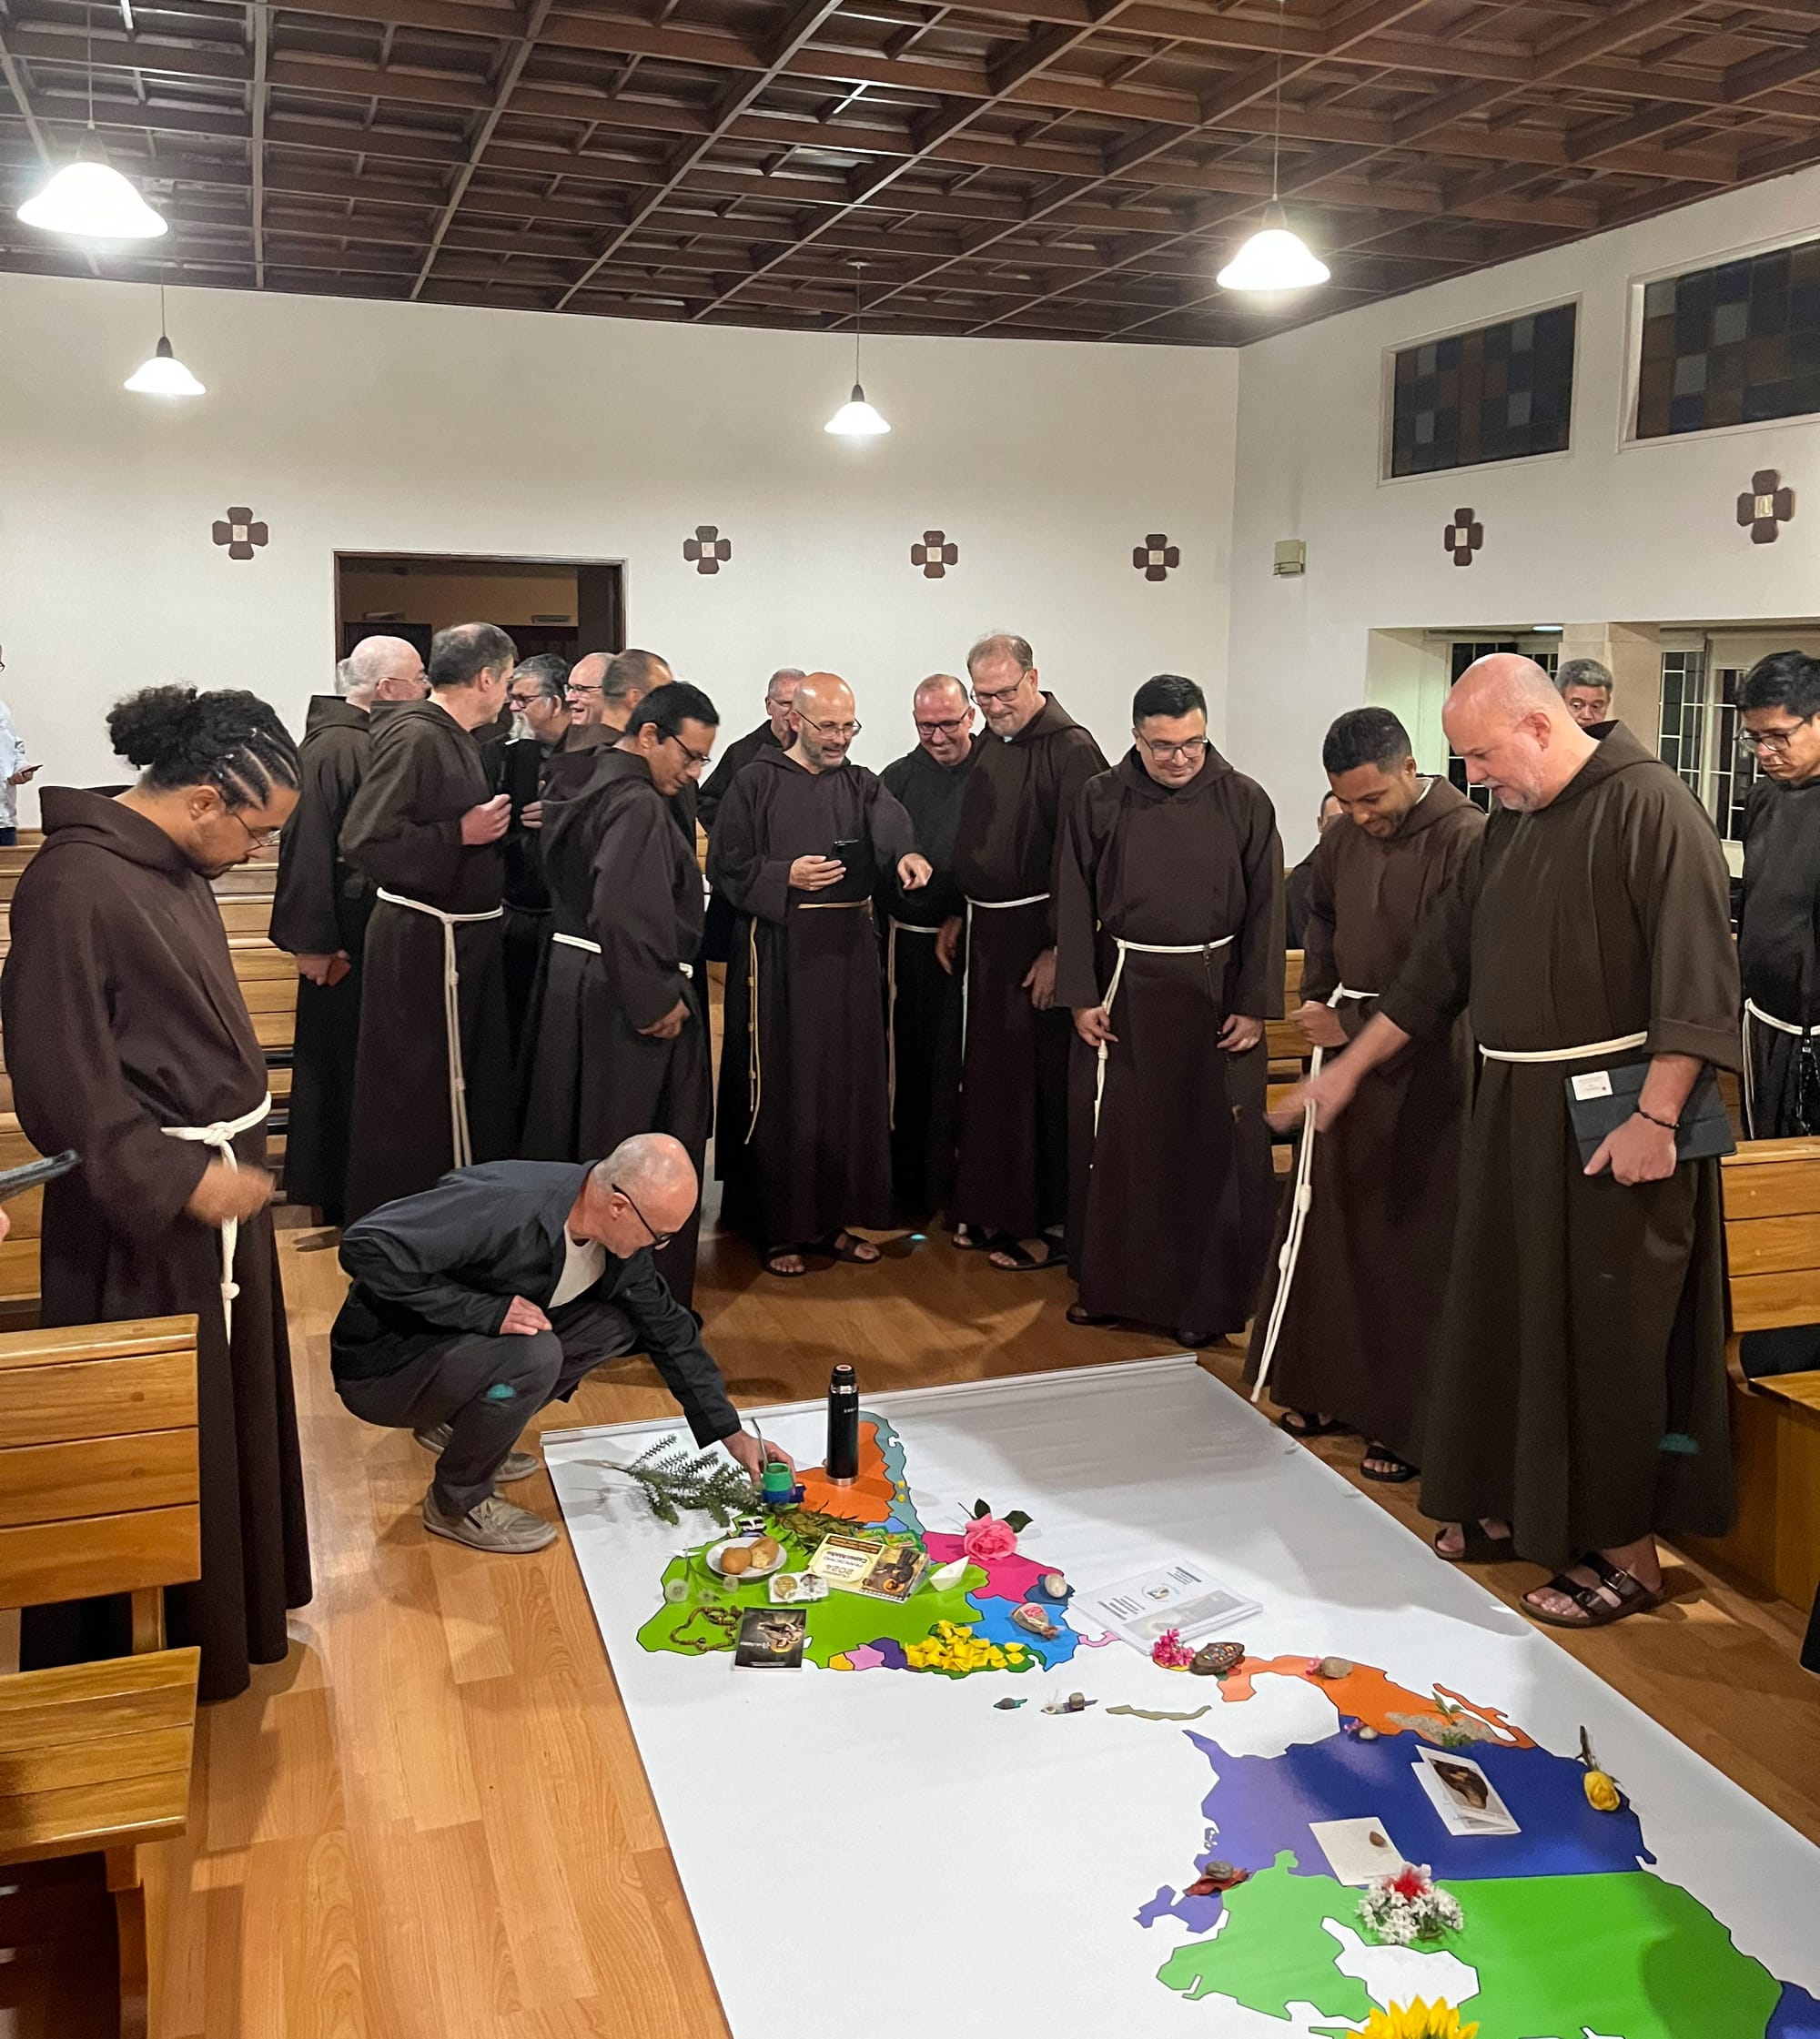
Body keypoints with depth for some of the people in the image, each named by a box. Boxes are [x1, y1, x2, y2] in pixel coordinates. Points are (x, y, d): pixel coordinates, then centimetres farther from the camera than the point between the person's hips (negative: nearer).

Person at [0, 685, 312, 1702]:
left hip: (220, 1181, 9)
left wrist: (230, 1158, 12)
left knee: (232, 1405, 21)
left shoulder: (177, 869, 4)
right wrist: (180, 1180, -22)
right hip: (142, 1211, -9)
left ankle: (232, 1611, 41)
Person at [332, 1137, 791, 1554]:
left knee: (616, 1325, -3)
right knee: (534, 1356, -31)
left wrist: (730, 1433, 7)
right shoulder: (503, 1205, -33)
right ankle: (456, 1503, -5)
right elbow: (365, 1246, -35)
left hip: (462, 1347, 8)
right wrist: (486, 1311, -35)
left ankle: (457, 1425, 9)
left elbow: (669, 1330, 7)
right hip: (381, 1367, -7)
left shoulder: (621, 1237, -8)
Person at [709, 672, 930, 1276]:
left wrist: (908, 853, -34)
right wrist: (785, 876, -18)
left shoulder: (860, 785, 10)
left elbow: (890, 823, -12)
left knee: (847, 1083, 7)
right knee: (780, 1087, -1)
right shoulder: (757, 783, 0)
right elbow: (725, 864, -3)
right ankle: (778, 1228, 8)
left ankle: (833, 1218, 19)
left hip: (848, 953, 4)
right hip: (778, 952, -4)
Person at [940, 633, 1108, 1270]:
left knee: (1041, 1078, -2)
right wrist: (957, 916, 18)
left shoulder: (1070, 750, -15)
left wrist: (1058, 949, -21)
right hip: (986, 931, 9)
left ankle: (1051, 1222, 9)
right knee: (987, 1071, 14)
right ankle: (994, 1208, 27)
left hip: (1038, 933, -8)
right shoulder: (990, 746, 11)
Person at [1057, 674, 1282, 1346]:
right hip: (1124, 993, 1)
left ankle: (1208, 1297, 14)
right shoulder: (1101, 801, -1)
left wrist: (1254, 1006, -6)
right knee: (1112, 1141, 7)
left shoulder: (1245, 802, -3)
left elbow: (1265, 909, -2)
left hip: (1214, 994, -1)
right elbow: (1075, 905, 1)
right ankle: (1109, 1284, 22)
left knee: (1213, 1147, 2)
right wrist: (1080, 997, -3)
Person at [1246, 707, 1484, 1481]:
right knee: (1328, 1225, 12)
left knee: (1413, 1244, 1)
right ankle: (1331, 1388, 27)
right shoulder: (1344, 836, 5)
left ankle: (1410, 1422, 14)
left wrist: (1354, 1022, -16)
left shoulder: (1466, 840, -16)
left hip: (1428, 1063, -7)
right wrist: (1317, 995, 11)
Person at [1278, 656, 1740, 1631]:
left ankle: (1625, 1549, 14)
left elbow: (1697, 976, -18)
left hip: (1612, 1120, -8)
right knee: (1504, 1315, 14)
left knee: (1605, 1333, 0)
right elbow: (1440, 963, 18)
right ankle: (1518, 1503, 30)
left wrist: (1657, 1117, -23)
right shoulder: (1509, 827, 12)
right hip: (1513, 1109, 8)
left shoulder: (1649, 806, -12)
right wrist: (1347, 1068, 19)